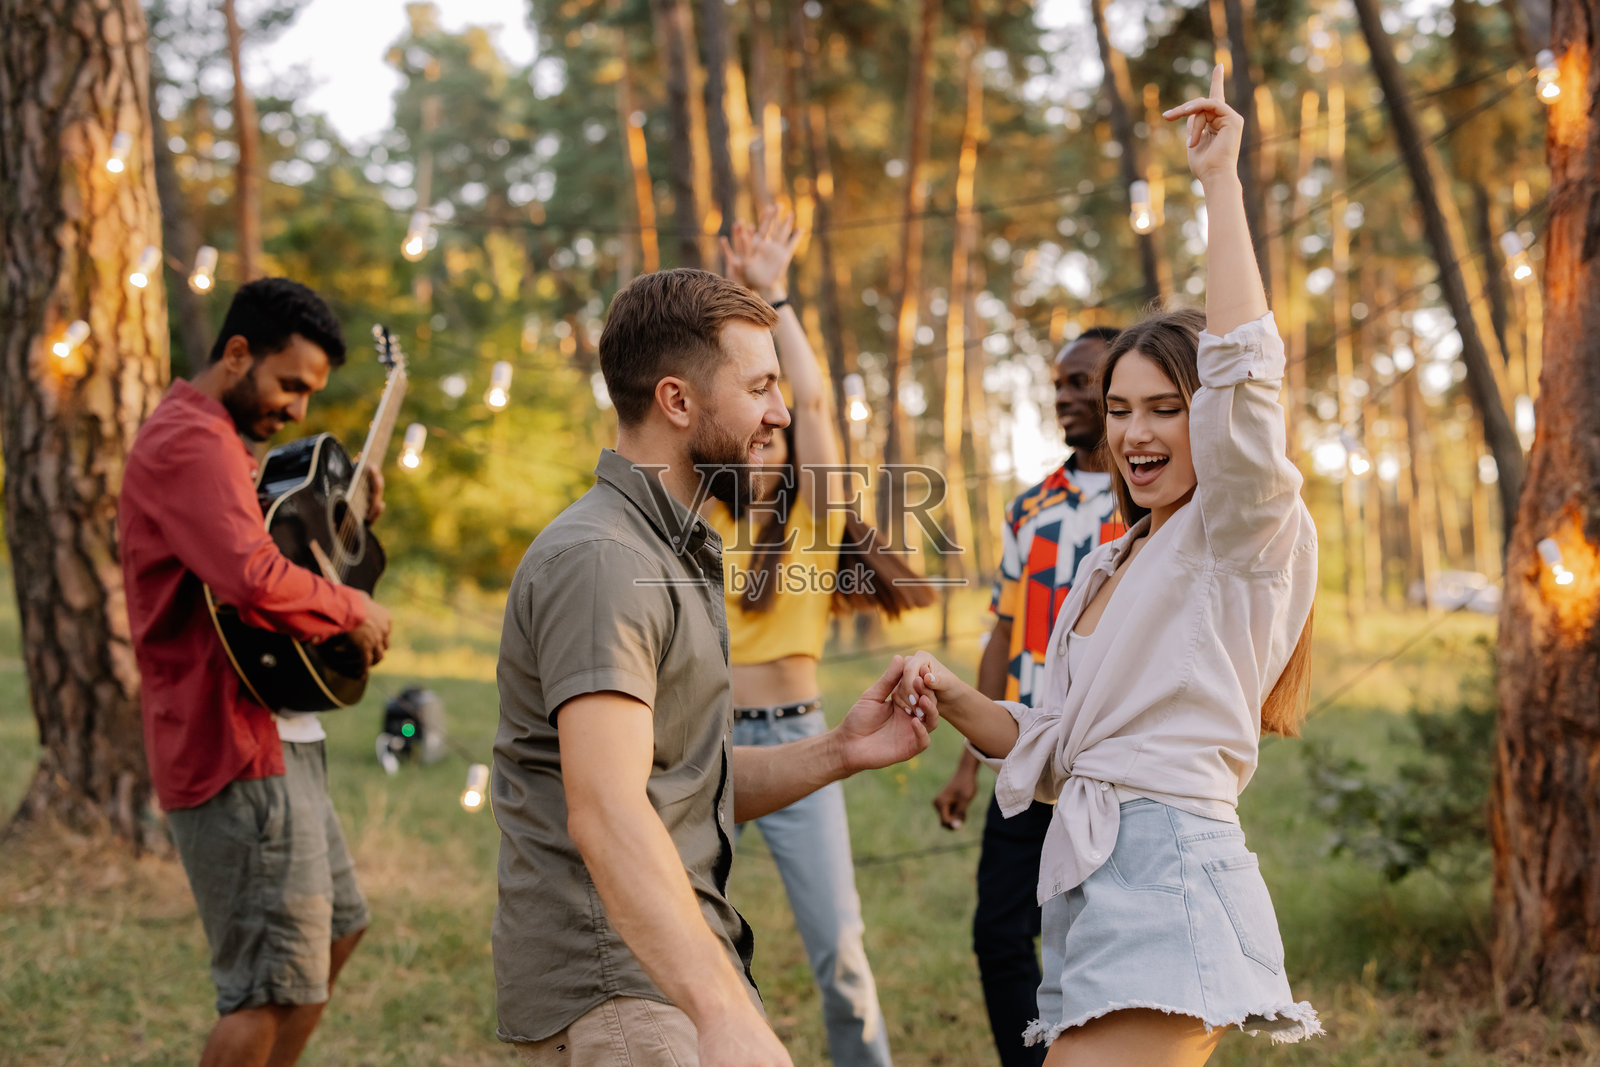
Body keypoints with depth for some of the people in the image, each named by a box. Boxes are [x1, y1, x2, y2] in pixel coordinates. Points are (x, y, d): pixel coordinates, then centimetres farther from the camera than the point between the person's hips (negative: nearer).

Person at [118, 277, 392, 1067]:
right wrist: (353, 610, -18)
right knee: (274, 986, -9)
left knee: (334, 928, 21)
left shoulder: (215, 440, 18)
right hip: (235, 743, -11)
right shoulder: (191, 442, -18)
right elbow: (256, 582, -32)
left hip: (268, 735, 11)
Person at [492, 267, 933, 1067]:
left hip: (679, 972, 10)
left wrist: (838, 753, 5)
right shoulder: (602, 559, -15)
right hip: (613, 997, -10)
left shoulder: (674, 553, 19)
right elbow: (605, 812, -27)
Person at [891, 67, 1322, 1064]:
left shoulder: (1244, 535, -1)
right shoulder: (1109, 569, 22)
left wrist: (1221, 180, -14)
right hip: (1094, 886, 9)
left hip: (1167, 877, -9)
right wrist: (956, 699, 4)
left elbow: (1244, 366, -20)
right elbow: (1053, 750, 22)